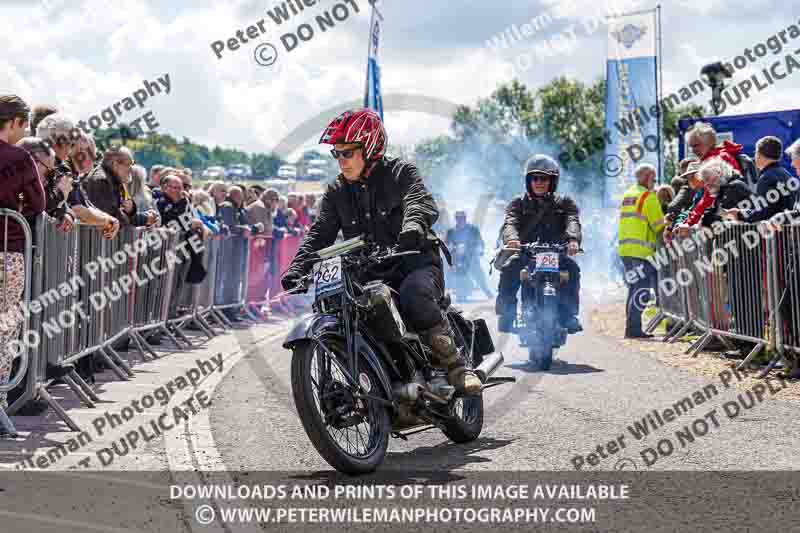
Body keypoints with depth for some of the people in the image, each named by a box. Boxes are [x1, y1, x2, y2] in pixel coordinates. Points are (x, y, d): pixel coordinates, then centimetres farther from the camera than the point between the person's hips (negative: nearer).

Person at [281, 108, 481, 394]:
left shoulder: (400, 172, 1)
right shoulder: (336, 192, 15)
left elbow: (421, 202, -18)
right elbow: (320, 234, 6)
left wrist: (414, 225, -43)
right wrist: (297, 269, -11)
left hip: (415, 261, -5)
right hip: (369, 272, 5)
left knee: (413, 294, -38)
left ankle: (453, 362, -25)